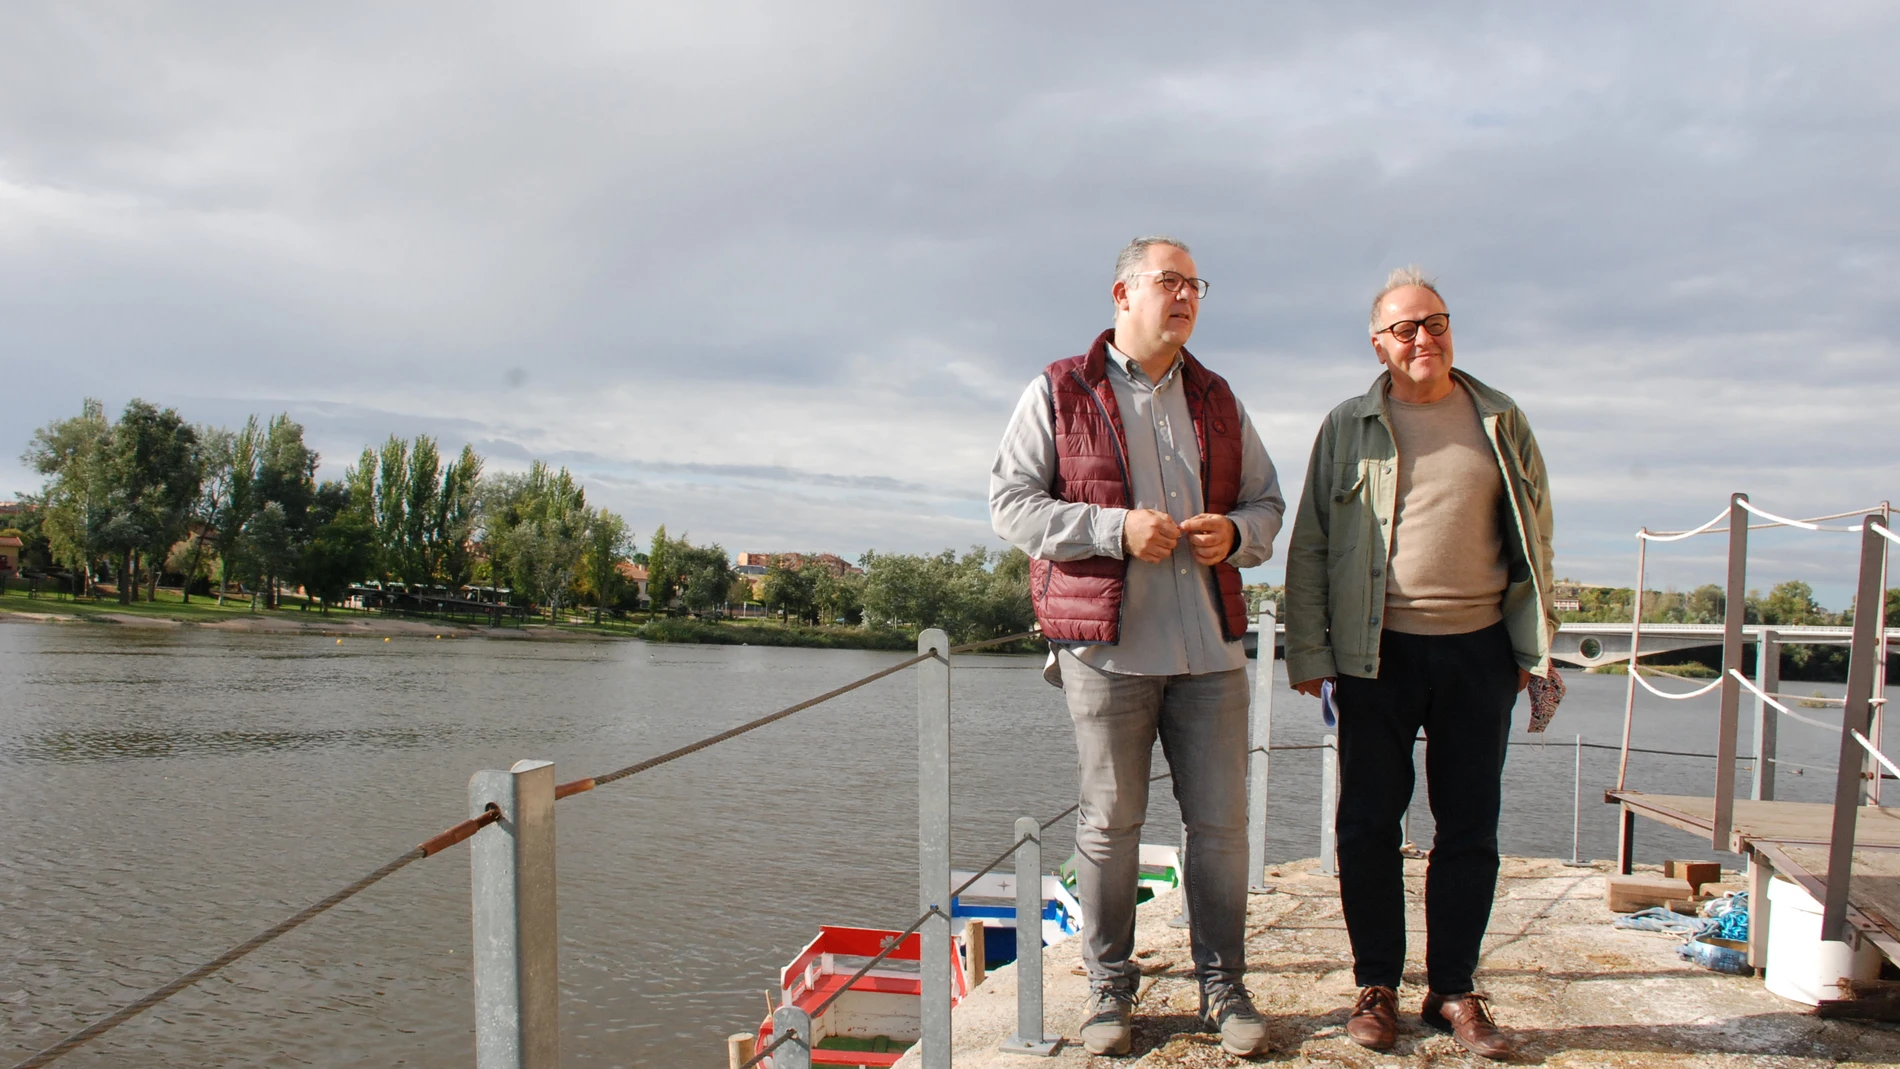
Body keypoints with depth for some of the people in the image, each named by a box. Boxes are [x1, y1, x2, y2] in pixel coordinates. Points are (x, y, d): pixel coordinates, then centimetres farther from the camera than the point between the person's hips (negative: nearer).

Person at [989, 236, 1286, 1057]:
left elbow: (1267, 501, 20)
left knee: (1220, 820, 6)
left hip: (1209, 647, 4)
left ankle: (1223, 986, 21)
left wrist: (1234, 533, -4)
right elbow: (1010, 502, -4)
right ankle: (1109, 988, 20)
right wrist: (1114, 529, -15)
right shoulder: (1058, 394, 2)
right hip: (1107, 645, -3)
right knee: (1110, 821, 4)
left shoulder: (1215, 399, 15)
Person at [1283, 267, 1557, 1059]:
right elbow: (1308, 546, 3)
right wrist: (1307, 653, -2)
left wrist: (1534, 646, 7)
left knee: (1469, 827, 7)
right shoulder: (1348, 426, 4)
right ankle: (1376, 985, 19)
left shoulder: (1500, 421, 9)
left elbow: (1534, 540, 12)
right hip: (1379, 652, -1)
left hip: (1478, 649, 2)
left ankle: (1454, 988, 21)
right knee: (1369, 823, 4)